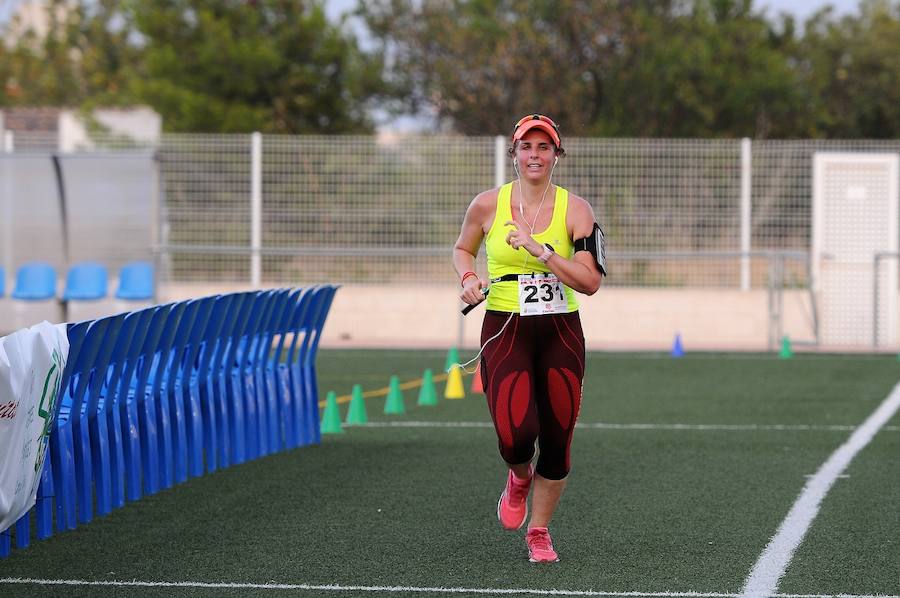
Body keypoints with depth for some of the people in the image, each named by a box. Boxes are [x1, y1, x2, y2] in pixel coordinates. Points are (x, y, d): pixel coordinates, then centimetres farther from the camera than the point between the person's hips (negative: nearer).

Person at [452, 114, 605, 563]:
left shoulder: (574, 210, -3)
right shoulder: (488, 205, 0)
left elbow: (591, 281, -10)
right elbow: (462, 249, 18)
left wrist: (541, 251, -20)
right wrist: (469, 278, -2)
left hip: (560, 333, 1)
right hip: (504, 329, -1)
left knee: (557, 440, 2)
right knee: (515, 436, -17)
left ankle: (538, 531, 24)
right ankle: (519, 478, 22)